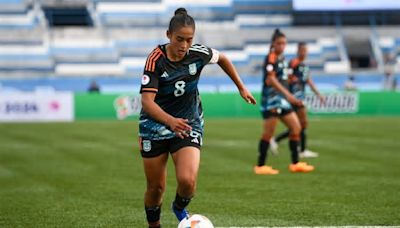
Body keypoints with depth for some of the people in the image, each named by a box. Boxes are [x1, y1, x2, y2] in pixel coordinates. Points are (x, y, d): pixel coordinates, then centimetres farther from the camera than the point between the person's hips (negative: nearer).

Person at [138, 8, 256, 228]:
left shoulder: (198, 53, -11)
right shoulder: (156, 59, -20)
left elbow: (222, 59, 13)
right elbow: (147, 101, -28)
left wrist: (241, 87, 18)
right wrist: (171, 121, -45)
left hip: (189, 125, 1)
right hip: (155, 127, -1)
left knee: (187, 180, -20)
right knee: (156, 187, 5)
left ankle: (179, 208, 14)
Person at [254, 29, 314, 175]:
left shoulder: (281, 58, 15)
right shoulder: (271, 58, -13)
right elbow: (271, 79, -25)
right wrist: (288, 94, -31)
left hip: (282, 100, 9)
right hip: (272, 99, -9)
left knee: (296, 128, 9)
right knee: (268, 133, -6)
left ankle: (295, 163, 14)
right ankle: (260, 166, 1)